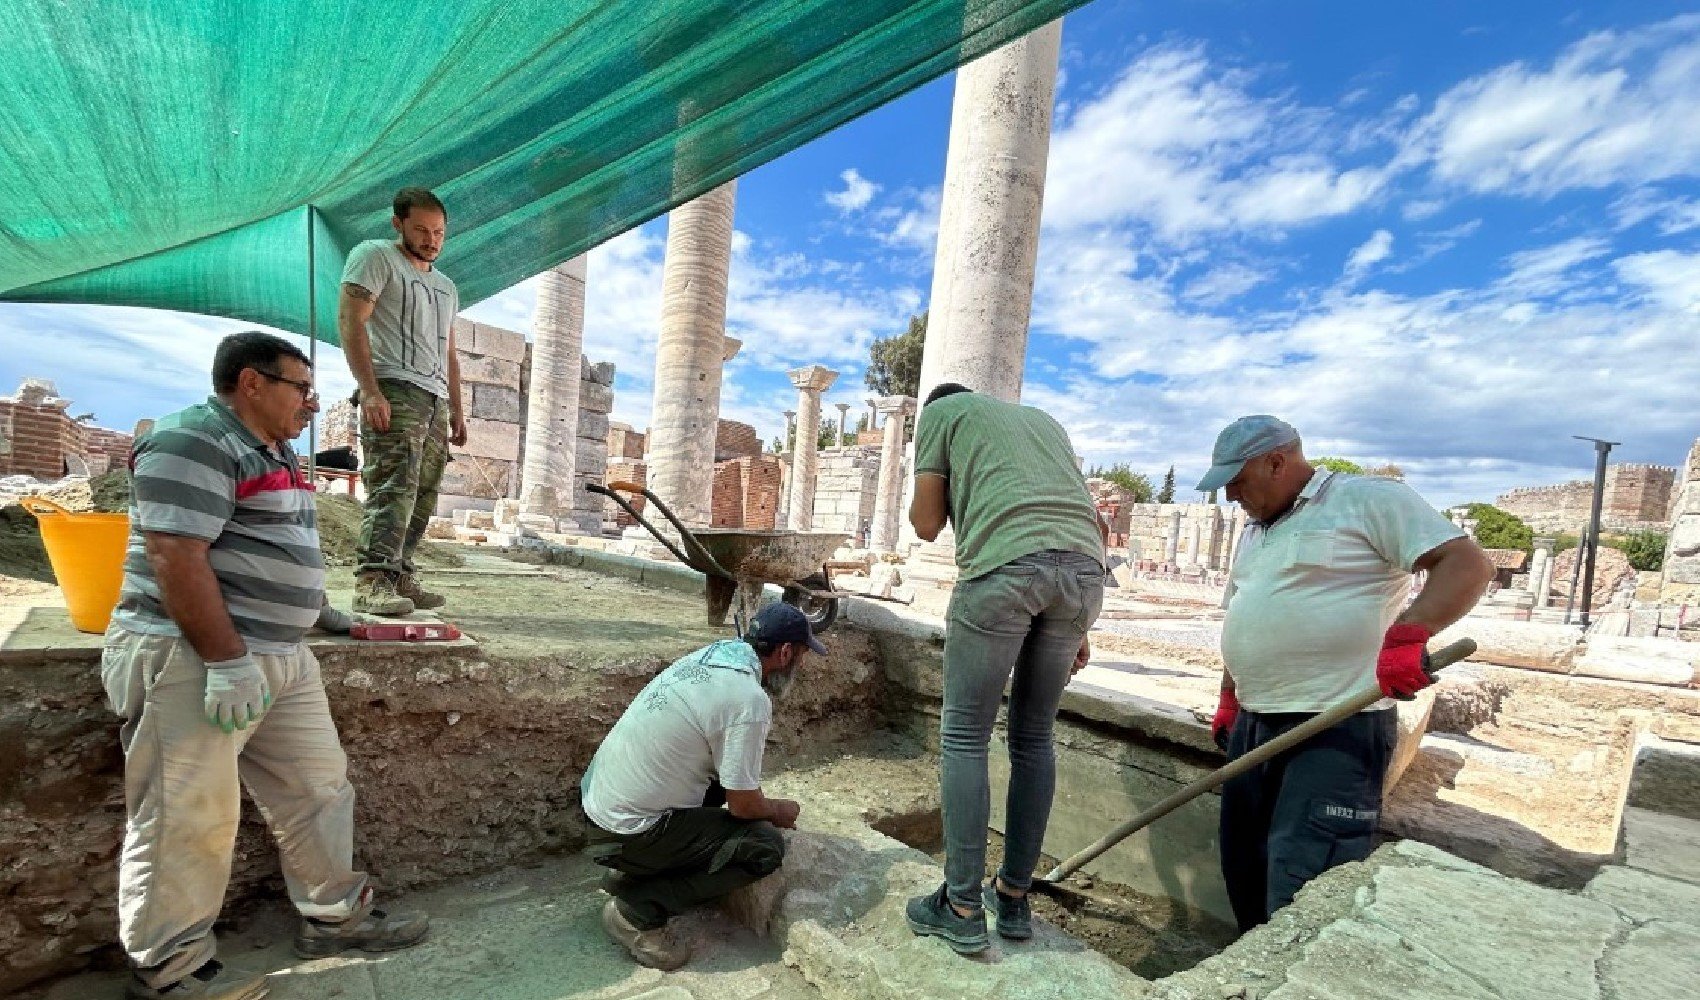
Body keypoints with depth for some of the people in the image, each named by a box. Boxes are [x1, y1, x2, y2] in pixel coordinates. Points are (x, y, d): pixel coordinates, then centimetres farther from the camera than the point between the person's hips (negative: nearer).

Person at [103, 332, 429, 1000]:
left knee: (318, 788, 14)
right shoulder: (193, 443, -14)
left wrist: (317, 609, 26)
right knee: (188, 818, 2)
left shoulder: (273, 452, 17)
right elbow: (175, 556, -22)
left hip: (281, 658, 10)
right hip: (194, 662, -10)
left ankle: (334, 915, 28)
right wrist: (227, 662, -25)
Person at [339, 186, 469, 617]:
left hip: (435, 401, 7)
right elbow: (350, 321, -7)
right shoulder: (376, 256, 5)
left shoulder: (446, 287, 27)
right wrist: (369, 390, -18)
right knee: (393, 489, -20)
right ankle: (373, 583, -22)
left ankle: (401, 578, 7)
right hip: (394, 389, -7)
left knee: (422, 497, 3)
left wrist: (457, 411, 19)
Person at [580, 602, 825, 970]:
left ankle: (642, 871, 20)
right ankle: (637, 907, -2)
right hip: (628, 828, -8)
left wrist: (765, 805, 18)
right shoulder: (749, 700, -24)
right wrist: (778, 811, 7)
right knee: (766, 846, -5)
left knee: (724, 776, 19)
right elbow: (743, 805, -14)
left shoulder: (711, 655, 1)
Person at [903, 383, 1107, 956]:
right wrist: (1076, 627, 28)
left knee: (964, 736, 7)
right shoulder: (1042, 419, 35)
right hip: (1084, 569, 6)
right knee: (1034, 737, 16)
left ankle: (962, 909, 14)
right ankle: (1014, 898, 26)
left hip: (1004, 565, -6)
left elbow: (926, 525, 11)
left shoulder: (940, 412, 20)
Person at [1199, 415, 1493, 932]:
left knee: (1300, 885, -9)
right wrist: (1228, 701, 21)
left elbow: (1467, 563, -14)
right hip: (1254, 724, 8)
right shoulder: (1253, 533, 18)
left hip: (1338, 726, -8)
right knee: (1244, 867, 13)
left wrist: (1408, 636, -29)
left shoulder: (1370, 499, -5)